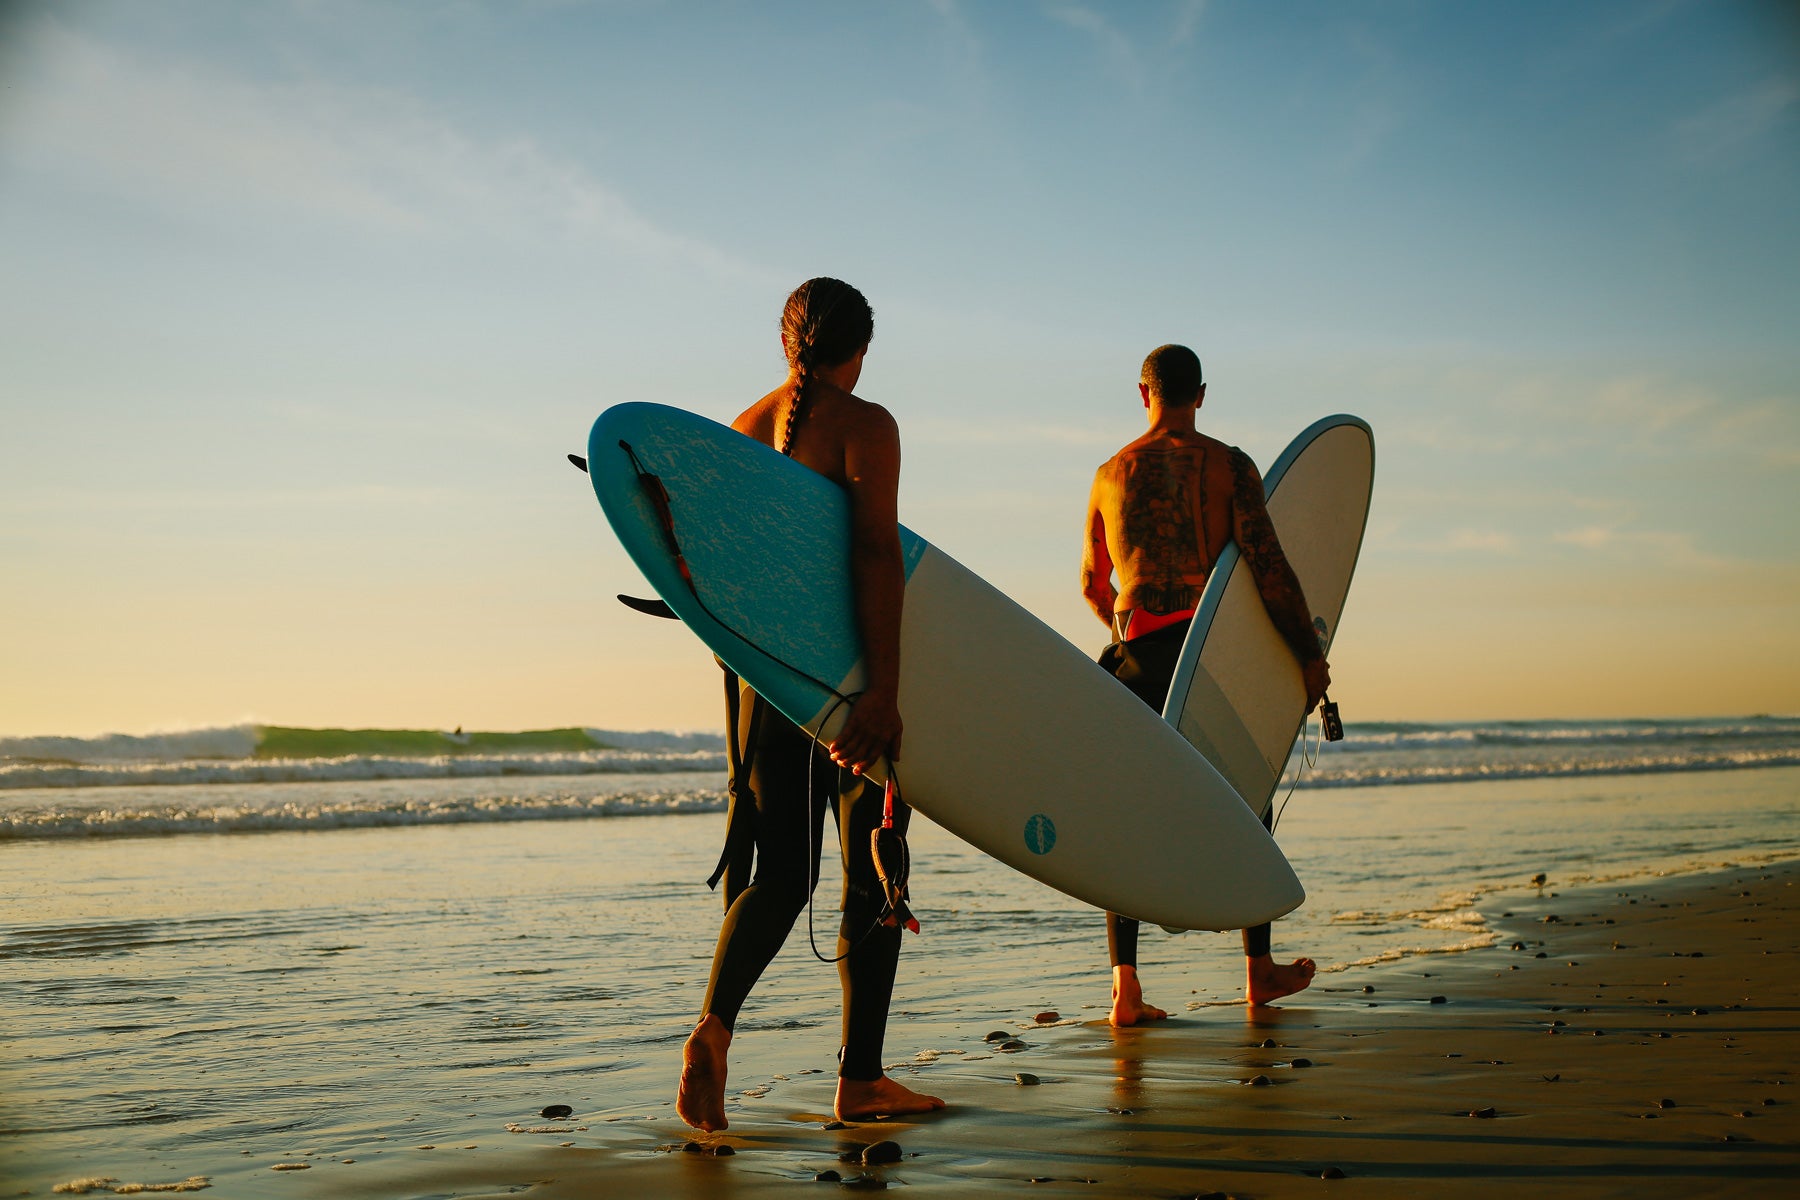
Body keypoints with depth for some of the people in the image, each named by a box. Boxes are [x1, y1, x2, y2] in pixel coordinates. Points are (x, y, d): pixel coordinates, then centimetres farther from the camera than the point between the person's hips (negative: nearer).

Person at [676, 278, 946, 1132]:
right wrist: (884, 688, -22)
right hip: (845, 667, -5)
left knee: (780, 868, 6)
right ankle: (859, 1079, 12)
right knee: (873, 871, 8)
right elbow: (876, 554, -19)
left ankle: (714, 1027, -20)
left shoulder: (742, 430, 11)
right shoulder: (862, 425, -7)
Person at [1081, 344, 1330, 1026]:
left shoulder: (1111, 473, 11)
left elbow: (1093, 586, 19)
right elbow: (1268, 567, -10)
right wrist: (1310, 655, -4)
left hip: (1139, 654, 2)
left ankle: (1125, 988, -1)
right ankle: (1259, 969, 23)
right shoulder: (1227, 465, 0)